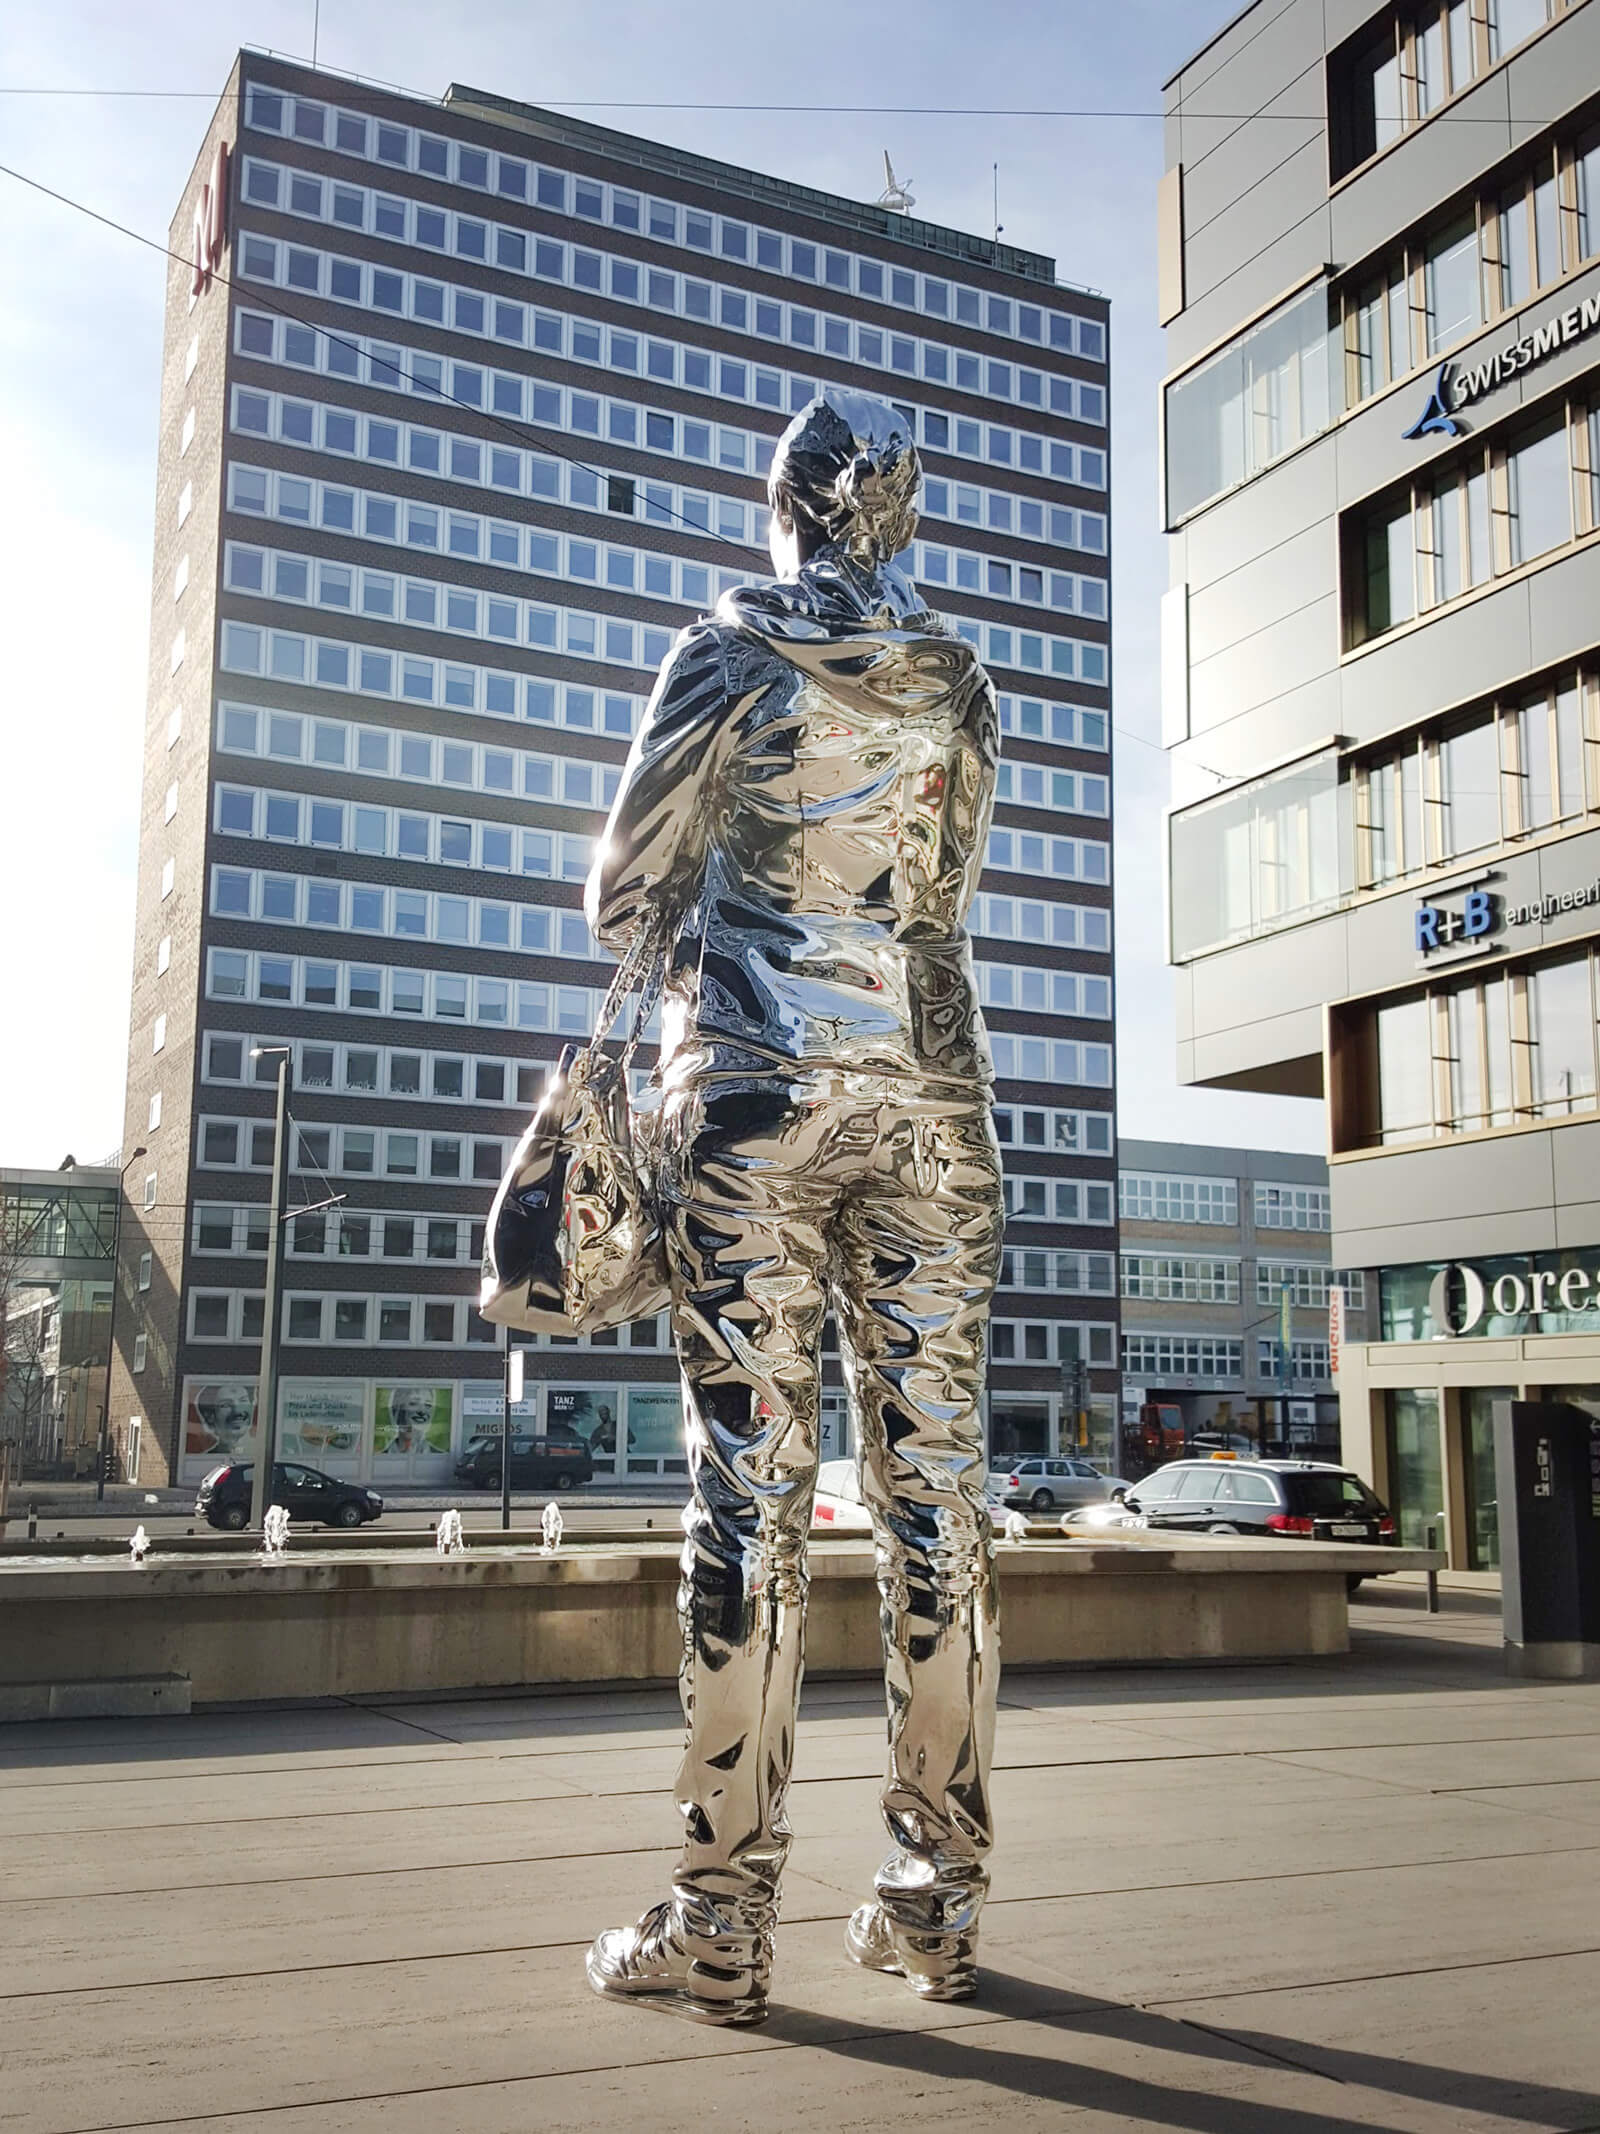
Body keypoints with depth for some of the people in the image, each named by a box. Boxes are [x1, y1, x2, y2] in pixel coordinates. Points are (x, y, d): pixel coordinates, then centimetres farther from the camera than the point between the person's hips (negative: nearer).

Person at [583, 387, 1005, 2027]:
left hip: (752, 1092, -3)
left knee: (750, 1490, -4)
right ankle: (935, 1903, 11)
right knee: (933, 1485, 4)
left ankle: (723, 1920, 1)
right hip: (927, 1095, 4)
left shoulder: (728, 655, 1)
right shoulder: (958, 683, 12)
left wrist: (676, 917, 23)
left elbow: (621, 896, 0)